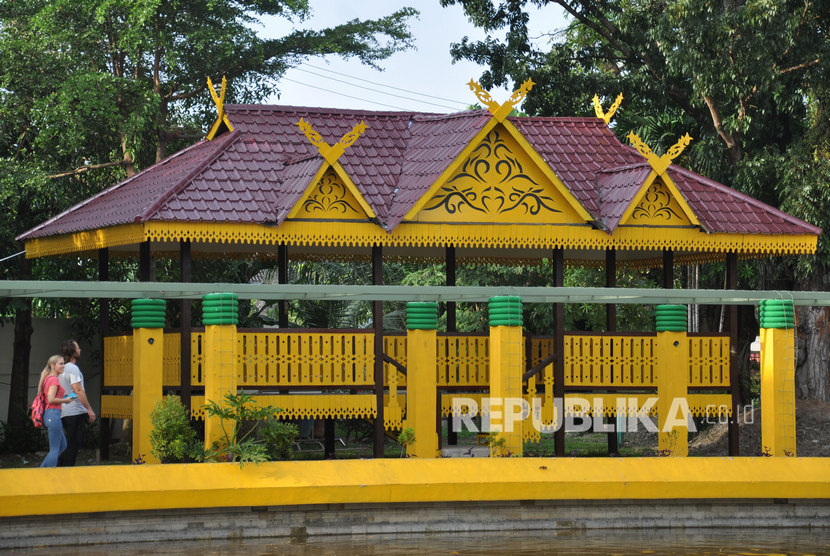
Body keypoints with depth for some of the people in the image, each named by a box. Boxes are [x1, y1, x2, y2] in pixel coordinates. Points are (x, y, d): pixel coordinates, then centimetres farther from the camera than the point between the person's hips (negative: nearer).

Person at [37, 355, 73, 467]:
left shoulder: (47, 378, 17)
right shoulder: (54, 380, -13)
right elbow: (51, 399, -21)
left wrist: (62, 396, 15)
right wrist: (65, 400, -8)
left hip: (47, 415, 10)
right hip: (54, 414, -10)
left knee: (62, 446, 17)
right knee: (55, 449, -5)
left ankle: (42, 470, 15)